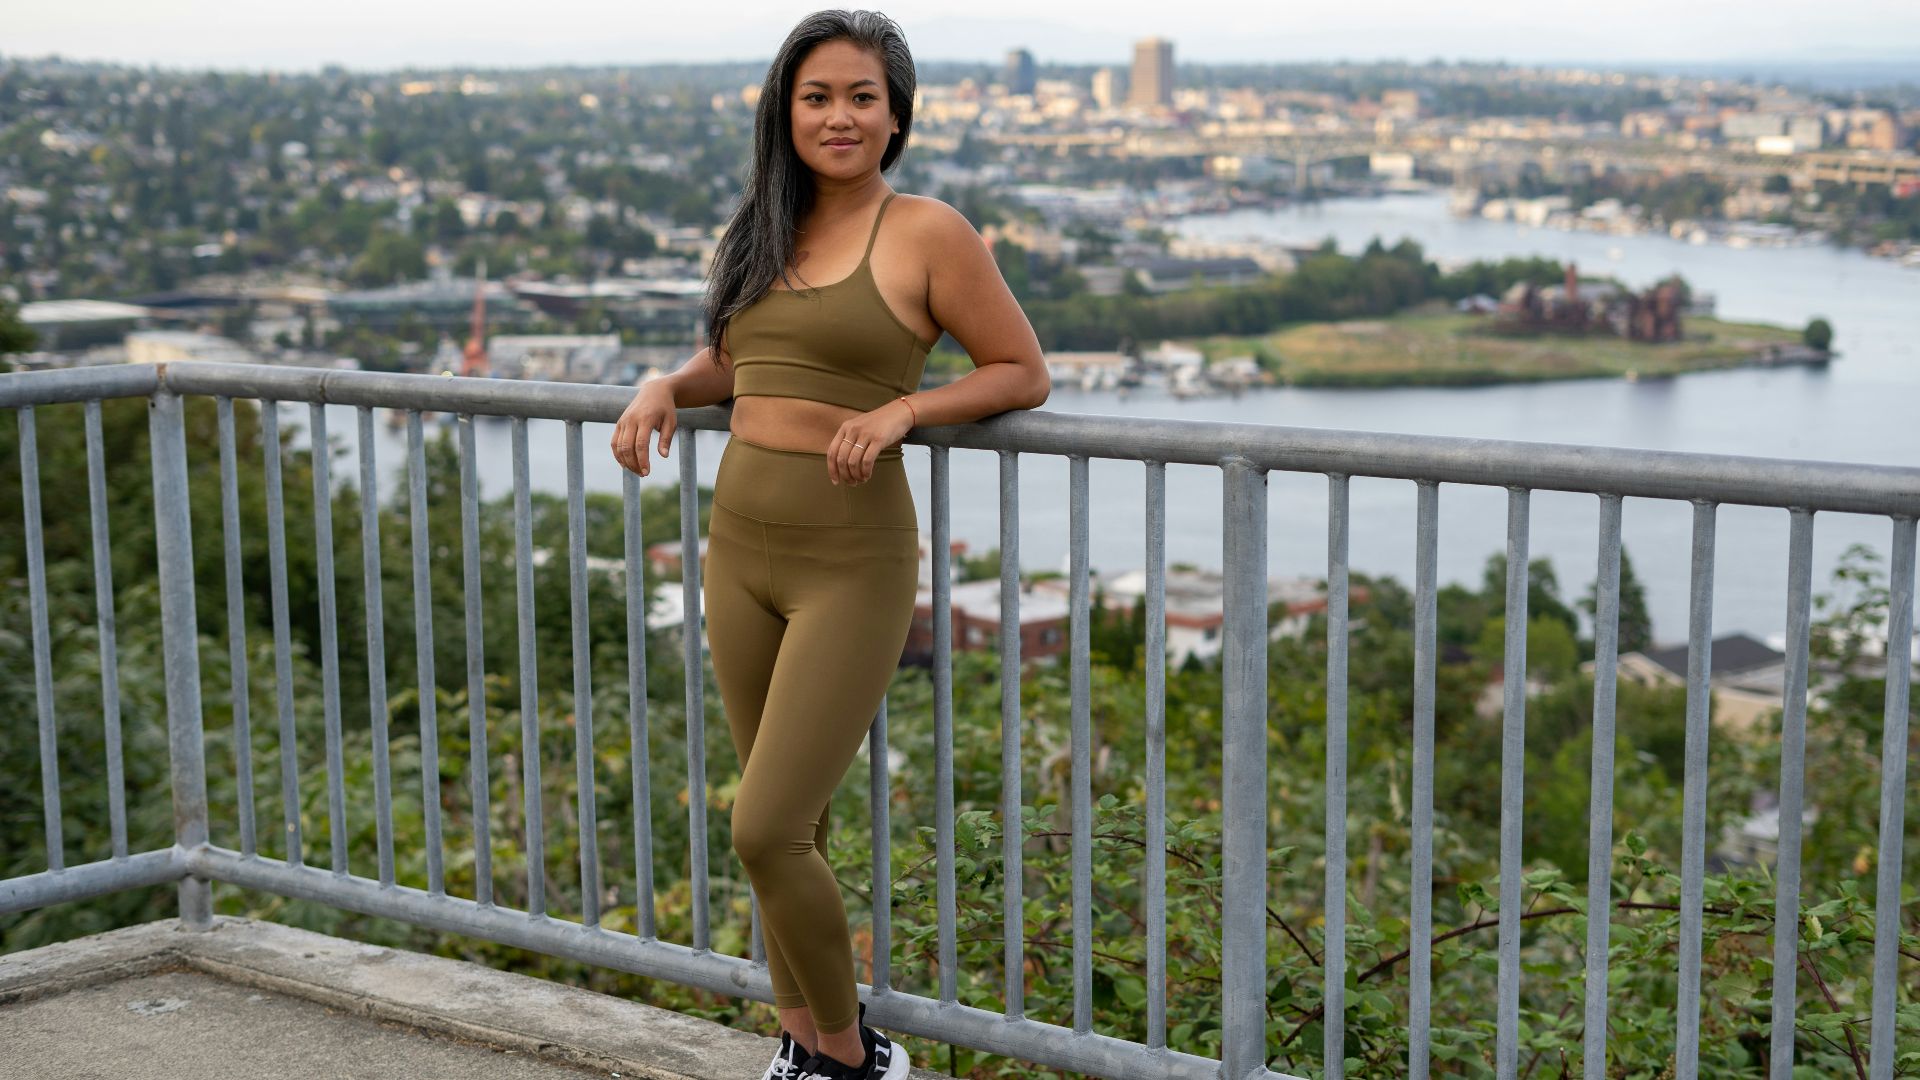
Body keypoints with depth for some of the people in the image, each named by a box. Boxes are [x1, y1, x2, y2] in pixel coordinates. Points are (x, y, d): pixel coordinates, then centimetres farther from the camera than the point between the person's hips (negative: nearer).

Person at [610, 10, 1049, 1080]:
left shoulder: (928, 233, -8)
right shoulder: (766, 232, 10)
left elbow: (1024, 372, -5)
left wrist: (899, 409, -19)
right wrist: (666, 389, 5)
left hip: (852, 562, -6)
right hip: (740, 548, 6)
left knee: (766, 834, -8)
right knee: (789, 825, 14)